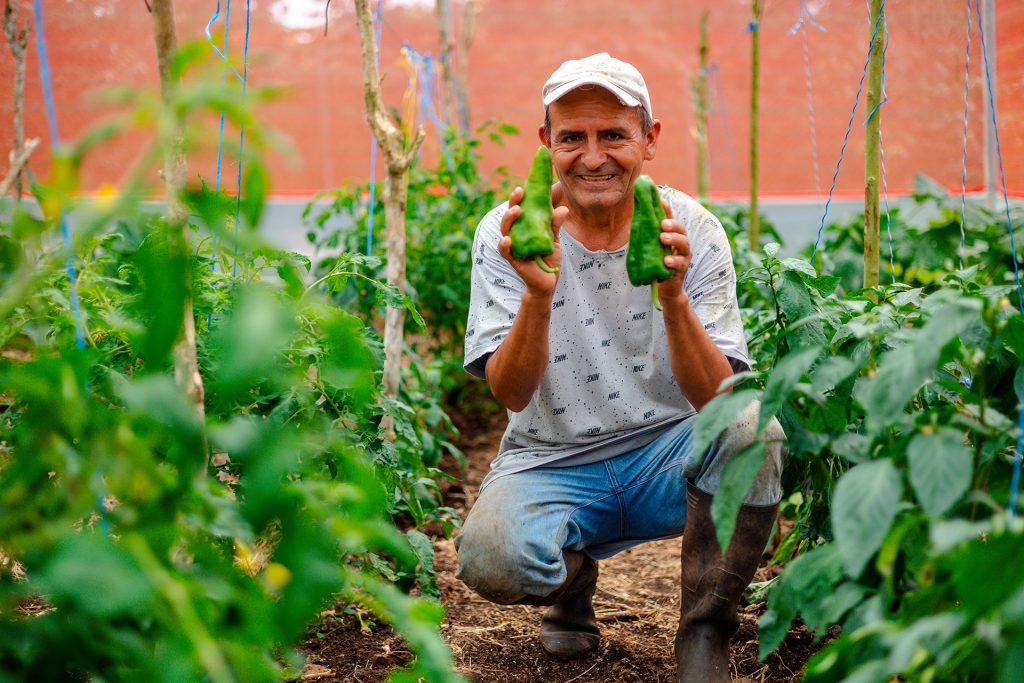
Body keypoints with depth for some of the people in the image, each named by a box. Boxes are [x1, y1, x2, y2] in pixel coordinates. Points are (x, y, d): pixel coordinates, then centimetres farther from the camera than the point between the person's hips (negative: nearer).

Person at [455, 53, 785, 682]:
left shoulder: (694, 231, -8)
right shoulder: (507, 235, -8)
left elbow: (719, 400, -16)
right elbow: (512, 394, -18)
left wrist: (674, 298, -34)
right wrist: (538, 295, -37)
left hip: (666, 454, 1)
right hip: (551, 463, 0)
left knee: (754, 429, -31)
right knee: (489, 560, -31)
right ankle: (573, 576, 9)